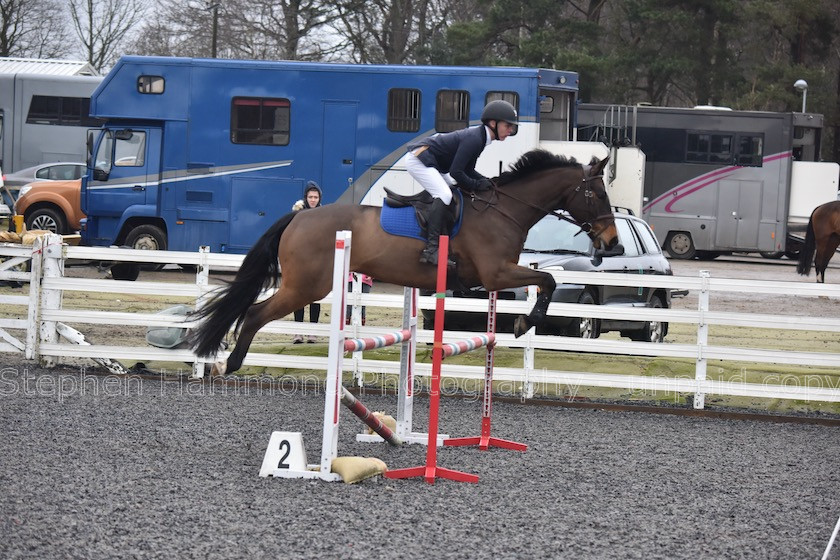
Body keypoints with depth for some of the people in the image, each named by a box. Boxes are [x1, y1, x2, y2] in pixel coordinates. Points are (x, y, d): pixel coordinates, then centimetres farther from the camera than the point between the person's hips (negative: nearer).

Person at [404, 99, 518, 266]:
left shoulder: (479, 137, 8)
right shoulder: (474, 139, -23)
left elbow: (468, 170, 15)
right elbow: (456, 172, -25)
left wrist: (485, 181, -2)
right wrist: (476, 185, -12)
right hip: (417, 159, -11)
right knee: (444, 195, -23)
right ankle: (431, 249, -30)